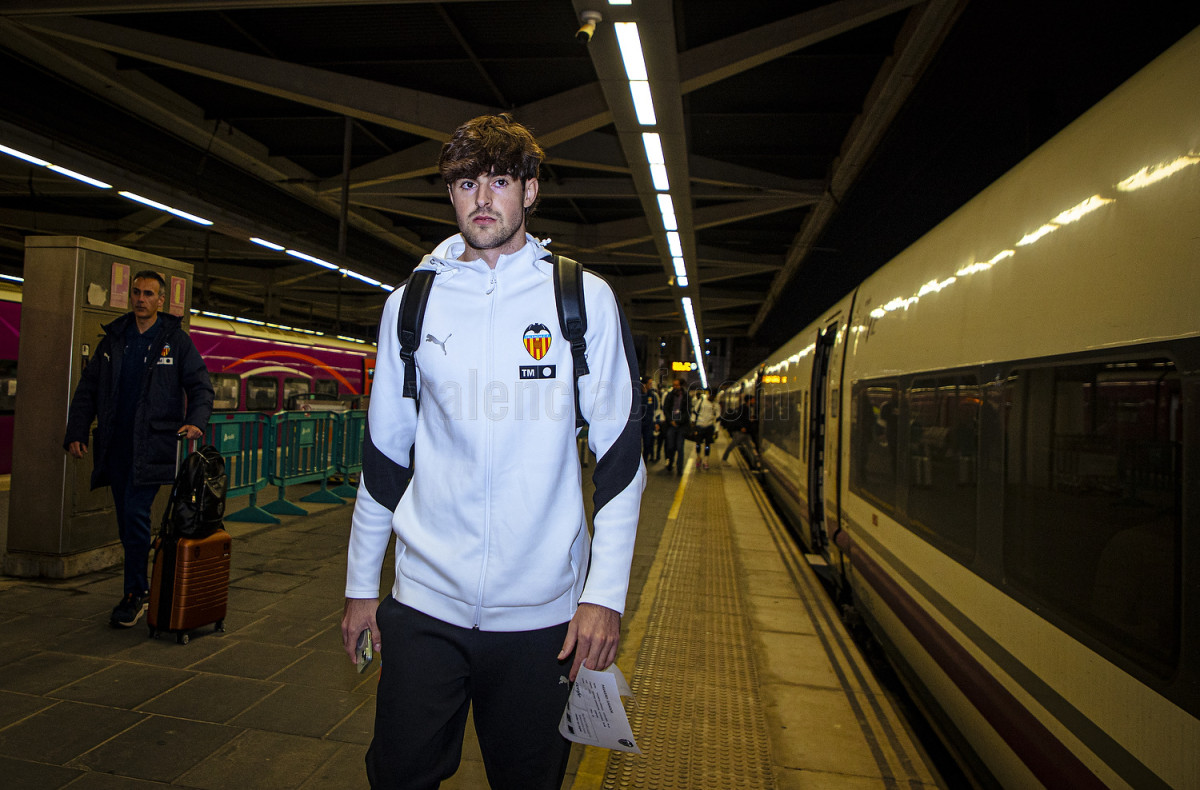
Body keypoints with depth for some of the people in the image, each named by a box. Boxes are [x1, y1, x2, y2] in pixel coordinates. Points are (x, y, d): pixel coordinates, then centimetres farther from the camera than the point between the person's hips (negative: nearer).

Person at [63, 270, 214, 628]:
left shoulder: (177, 340, 1)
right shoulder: (113, 338, 12)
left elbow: (201, 386, 0)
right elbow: (87, 389, 15)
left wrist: (195, 421, -18)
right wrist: (76, 432, 6)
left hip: (153, 444, -5)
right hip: (116, 444, 5)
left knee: (136, 513, -11)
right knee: (127, 518, 10)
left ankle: (134, 594, 0)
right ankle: (141, 587, 22)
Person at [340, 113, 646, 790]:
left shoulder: (586, 300, -3)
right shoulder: (412, 304, 4)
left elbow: (621, 454, -5)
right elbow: (384, 454, 9)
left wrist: (605, 594, -9)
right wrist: (362, 585, 11)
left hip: (543, 613, -1)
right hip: (425, 604, 2)